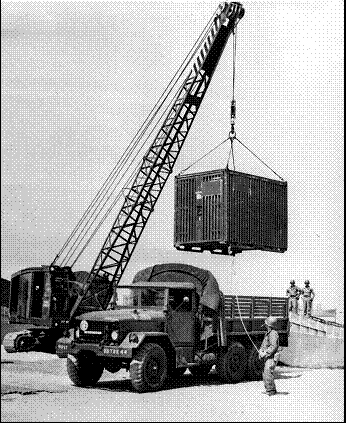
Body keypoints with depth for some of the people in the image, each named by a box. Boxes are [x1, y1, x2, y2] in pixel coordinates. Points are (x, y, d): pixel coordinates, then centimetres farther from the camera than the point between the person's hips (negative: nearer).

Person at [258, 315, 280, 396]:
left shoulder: (273, 333, -16)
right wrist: (260, 352, 4)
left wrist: (265, 353, -22)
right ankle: (271, 390, 21)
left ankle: (271, 390, -10)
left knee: (268, 373, -15)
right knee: (265, 374, 13)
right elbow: (264, 344, 21)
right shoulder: (268, 333, 17)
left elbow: (273, 346, -23)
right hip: (268, 357, 11)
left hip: (272, 357, -11)